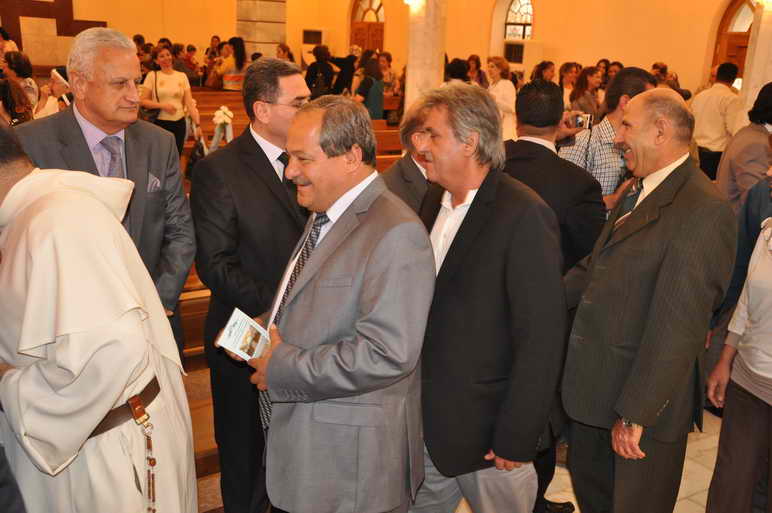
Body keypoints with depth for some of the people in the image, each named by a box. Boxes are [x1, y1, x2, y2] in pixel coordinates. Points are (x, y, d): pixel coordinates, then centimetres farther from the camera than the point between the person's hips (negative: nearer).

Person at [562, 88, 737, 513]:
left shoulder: (704, 210, -22)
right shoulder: (635, 191, 8)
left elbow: (677, 322, -26)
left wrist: (637, 411, -24)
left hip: (646, 398, -8)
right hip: (595, 387, 8)